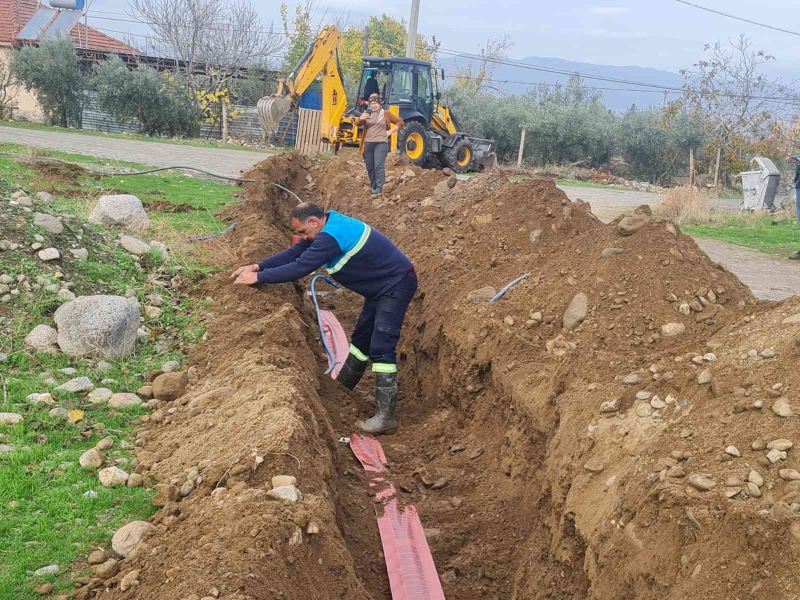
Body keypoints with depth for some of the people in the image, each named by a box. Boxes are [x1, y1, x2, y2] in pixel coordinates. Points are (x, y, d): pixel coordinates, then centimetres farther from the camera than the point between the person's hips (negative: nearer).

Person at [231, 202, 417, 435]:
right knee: (361, 339, 20)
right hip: (380, 286, 10)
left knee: (381, 348, -15)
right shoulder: (327, 227, 4)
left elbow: (300, 267, -28)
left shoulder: (331, 236, -28)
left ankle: (386, 417, -15)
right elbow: (294, 253, 8)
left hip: (396, 284, -10)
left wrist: (259, 277, -20)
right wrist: (258, 266, 0)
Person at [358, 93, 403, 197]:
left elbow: (400, 122, 12)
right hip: (368, 143, 3)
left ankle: (379, 189, -18)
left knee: (379, 166, -15)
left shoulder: (386, 114, 7)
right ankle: (373, 187, 22)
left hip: (381, 143, -3)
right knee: (370, 167, 8)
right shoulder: (367, 113, 12)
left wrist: (391, 131, 0)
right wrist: (361, 118, -25)